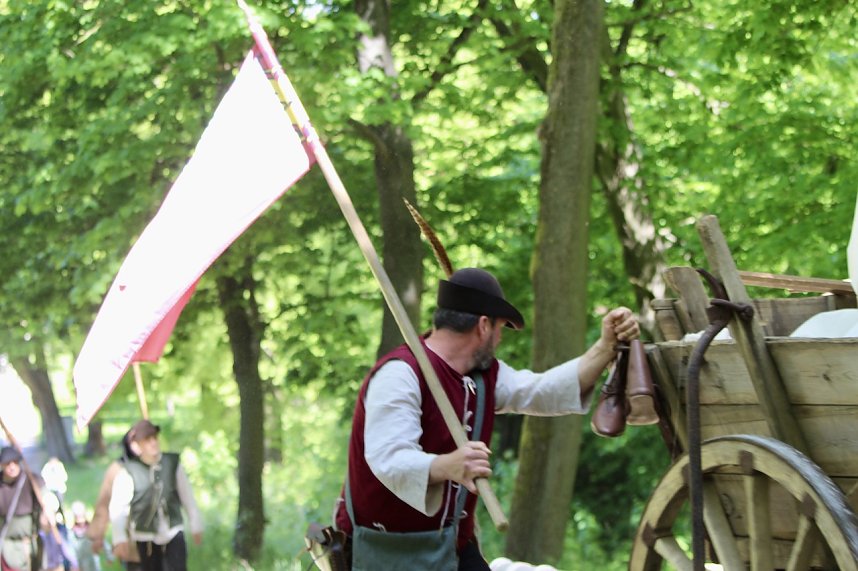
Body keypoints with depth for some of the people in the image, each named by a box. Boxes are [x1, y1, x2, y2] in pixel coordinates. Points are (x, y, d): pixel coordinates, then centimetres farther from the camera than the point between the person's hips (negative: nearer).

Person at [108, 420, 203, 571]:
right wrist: (120, 539, -24)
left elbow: (187, 497, 5)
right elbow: (118, 508, -16)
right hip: (146, 538, -1)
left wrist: (196, 526, 10)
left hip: (173, 535, 1)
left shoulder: (173, 464, -3)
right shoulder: (128, 473, -12)